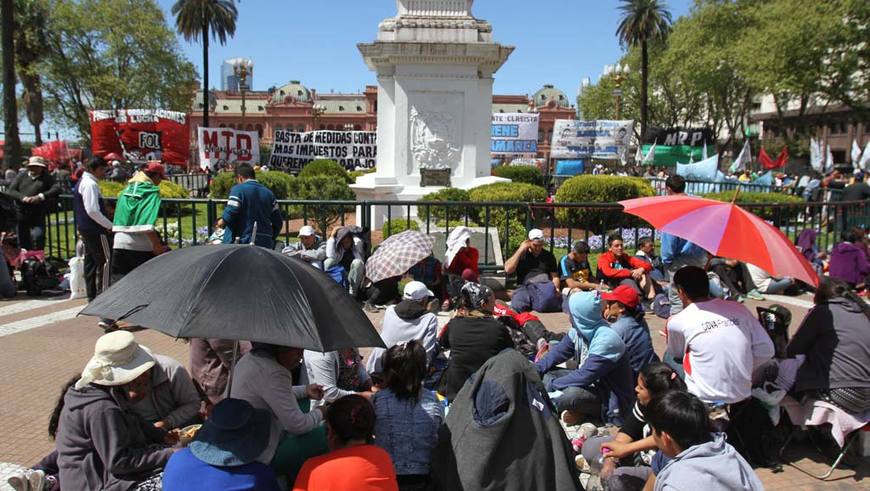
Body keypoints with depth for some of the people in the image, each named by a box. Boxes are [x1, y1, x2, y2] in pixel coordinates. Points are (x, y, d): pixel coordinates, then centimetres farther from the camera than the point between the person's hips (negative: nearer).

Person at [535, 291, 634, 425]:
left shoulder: (606, 340, -29)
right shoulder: (579, 330, -4)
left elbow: (585, 376, -30)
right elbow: (558, 352, 8)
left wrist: (551, 385, -21)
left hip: (609, 399, -9)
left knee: (572, 394, -37)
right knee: (545, 373, 1)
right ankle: (575, 408, -13)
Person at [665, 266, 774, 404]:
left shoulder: (678, 321, -11)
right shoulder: (738, 308, -1)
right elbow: (766, 351, -1)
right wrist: (740, 371, 12)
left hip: (705, 400, -4)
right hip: (742, 397, 5)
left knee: (668, 358, 21)